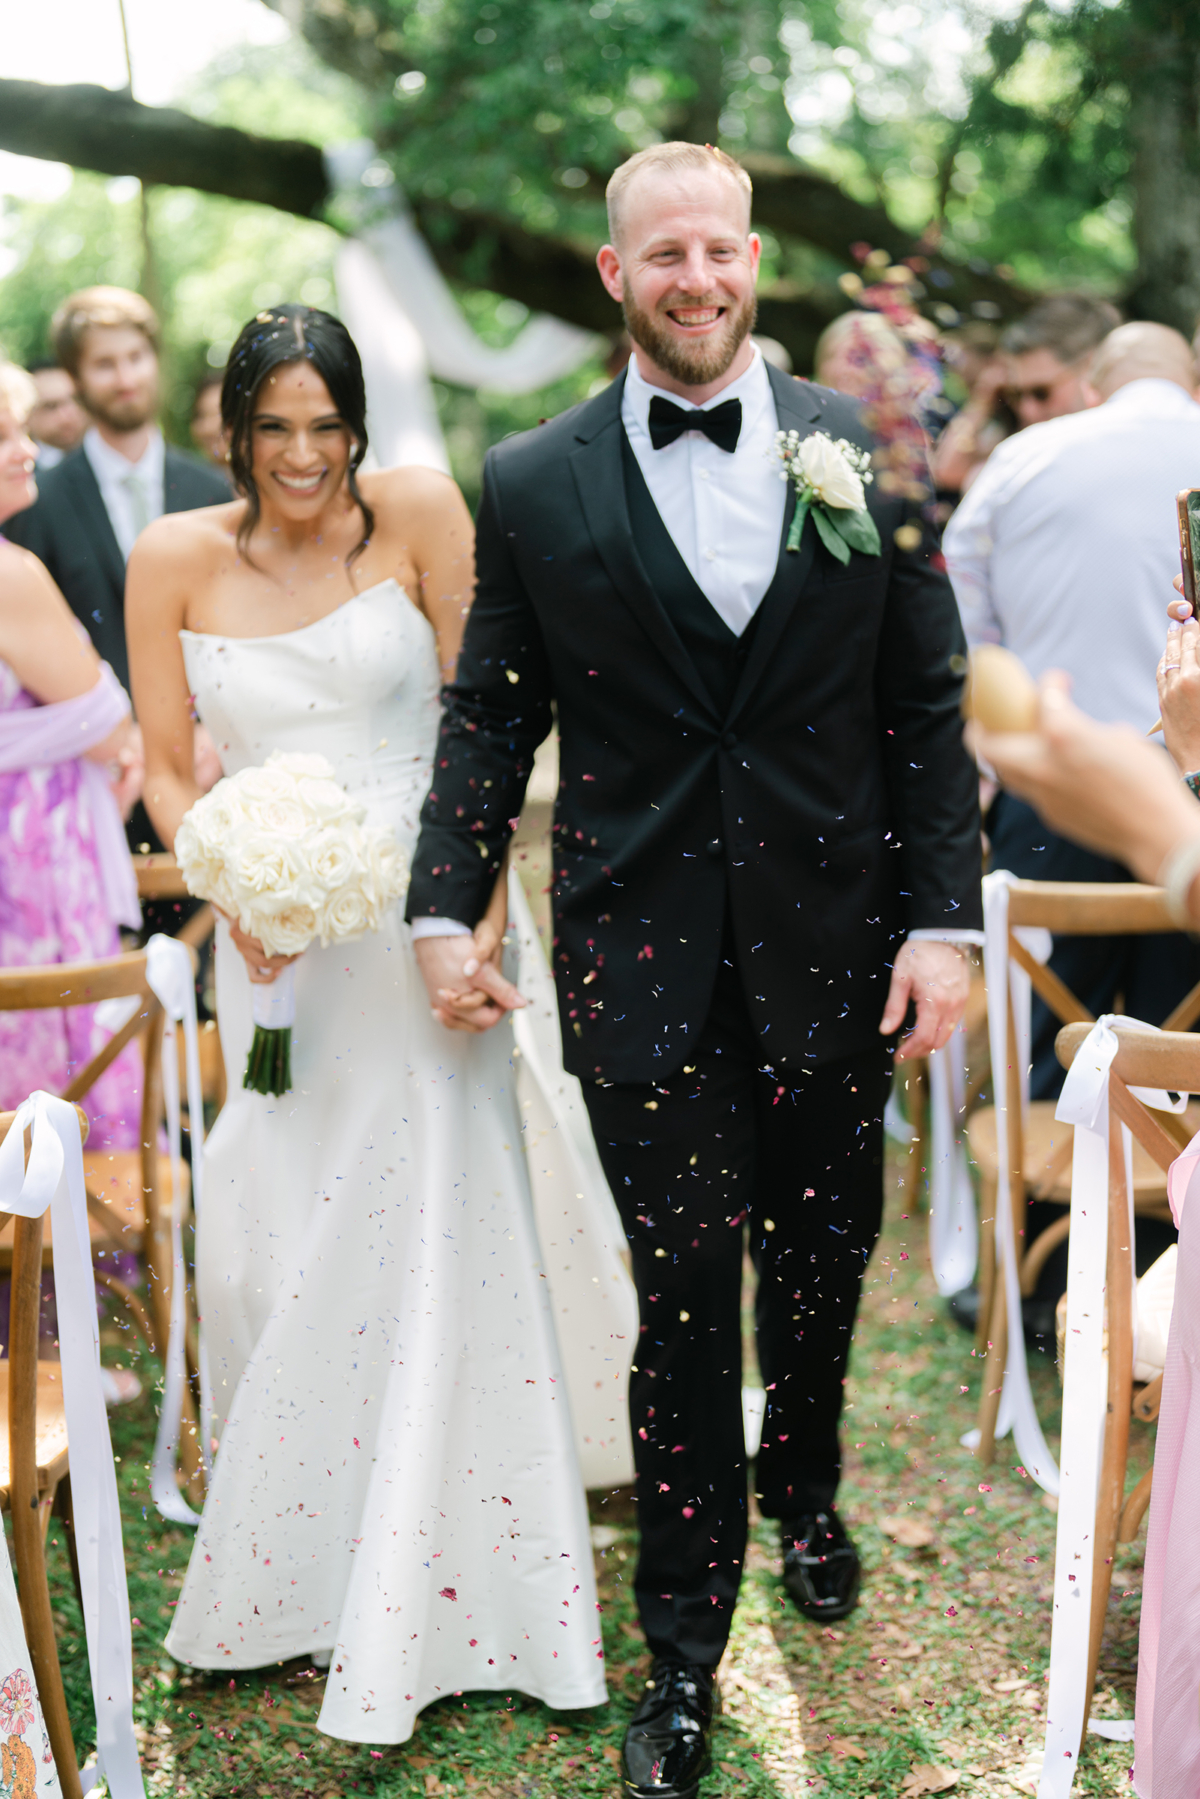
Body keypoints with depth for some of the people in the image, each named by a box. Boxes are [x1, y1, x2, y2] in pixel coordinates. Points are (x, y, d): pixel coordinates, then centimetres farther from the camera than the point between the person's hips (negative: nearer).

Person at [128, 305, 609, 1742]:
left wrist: (479, 902, -12)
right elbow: (165, 767, 6)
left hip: (412, 923, -2)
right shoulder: (174, 559, 3)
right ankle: (291, 1568, 26)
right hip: (271, 938, 2)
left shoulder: (418, 514, -3)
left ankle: (425, 1595, 13)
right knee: (266, 1236, 4)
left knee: (426, 1235, -2)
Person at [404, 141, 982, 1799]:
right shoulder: (534, 486, -1)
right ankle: (683, 1661, 19)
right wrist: (447, 907, -2)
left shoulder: (863, 452, 1)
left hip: (830, 952, 2)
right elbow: (490, 713, 6)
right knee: (685, 1300, 3)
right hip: (643, 965, -2)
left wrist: (943, 918, -3)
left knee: (823, 1260, 17)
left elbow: (928, 708, 2)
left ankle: (804, 1493, 48)